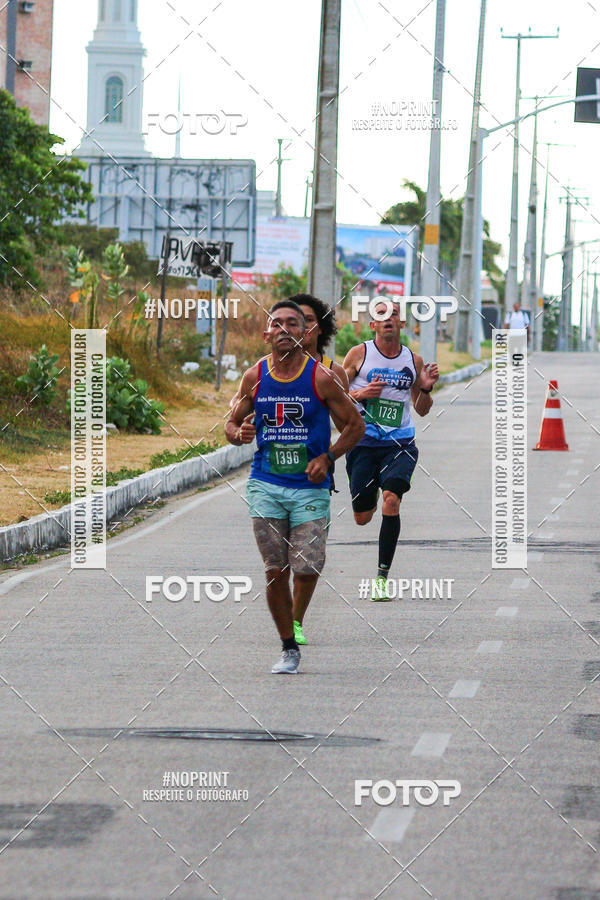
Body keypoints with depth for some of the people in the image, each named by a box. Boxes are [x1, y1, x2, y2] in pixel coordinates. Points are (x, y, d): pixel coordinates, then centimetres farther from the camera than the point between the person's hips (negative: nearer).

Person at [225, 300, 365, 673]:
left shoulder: (321, 378, -5)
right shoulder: (254, 377, 3)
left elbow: (355, 425, 3)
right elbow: (233, 424, 14)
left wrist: (327, 457, -11)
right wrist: (239, 434, -10)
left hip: (310, 487, -2)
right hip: (266, 485, 2)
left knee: (307, 569, -8)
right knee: (276, 572, -2)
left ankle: (297, 623, 22)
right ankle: (289, 648, 10)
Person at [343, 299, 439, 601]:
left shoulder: (413, 360, 7)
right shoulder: (359, 354, 0)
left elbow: (421, 409, 17)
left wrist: (425, 389, -4)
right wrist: (360, 394, -15)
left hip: (399, 444, 0)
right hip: (363, 442, 0)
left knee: (391, 501, -23)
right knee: (362, 518, 5)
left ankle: (382, 578, -18)